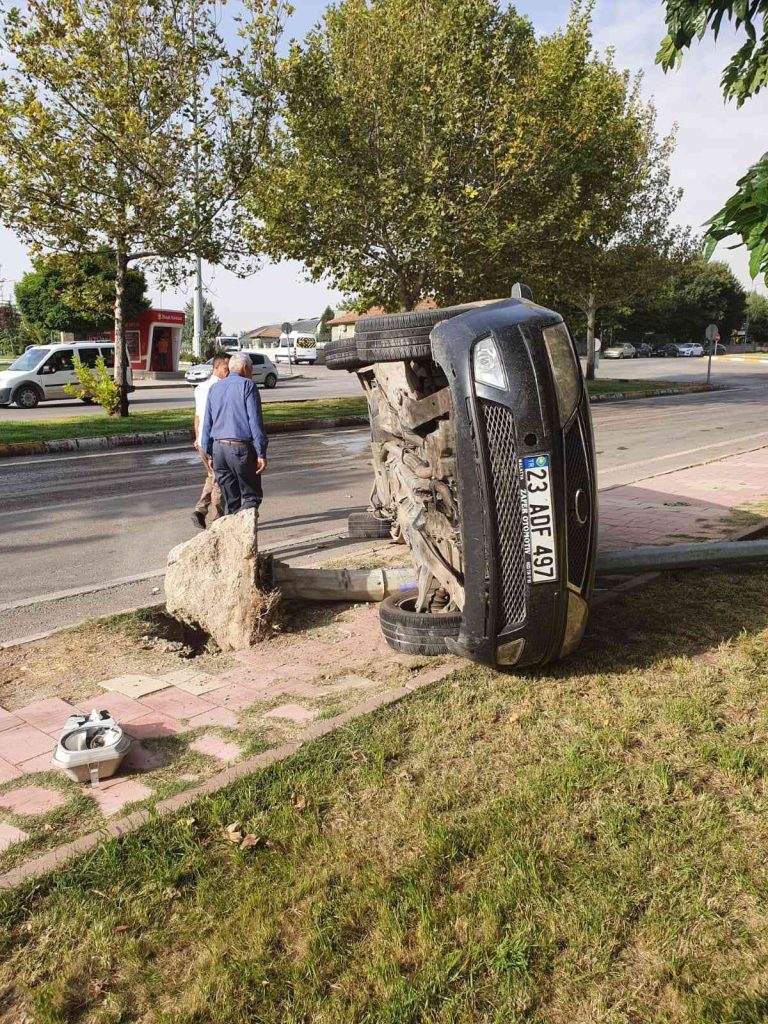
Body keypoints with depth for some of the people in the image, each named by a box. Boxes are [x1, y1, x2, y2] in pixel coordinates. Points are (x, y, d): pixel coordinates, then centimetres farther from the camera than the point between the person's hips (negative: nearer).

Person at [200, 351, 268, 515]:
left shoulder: (214, 389, 16)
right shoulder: (247, 385, -3)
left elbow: (207, 424, 16)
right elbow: (255, 421, -11)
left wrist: (210, 455, 20)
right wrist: (261, 453, -10)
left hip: (218, 447, 6)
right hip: (240, 448, -6)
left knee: (231, 499, 13)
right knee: (251, 495, 3)